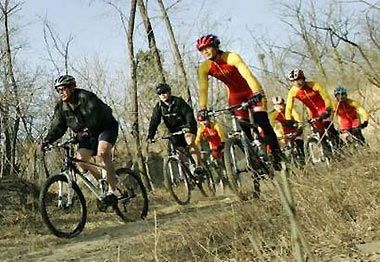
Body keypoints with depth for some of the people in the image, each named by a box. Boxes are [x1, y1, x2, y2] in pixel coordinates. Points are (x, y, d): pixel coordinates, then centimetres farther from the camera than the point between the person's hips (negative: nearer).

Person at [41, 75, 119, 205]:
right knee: (80, 160, -10)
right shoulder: (61, 106, -4)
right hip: (88, 134, 7)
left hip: (106, 126, -7)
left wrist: (86, 131, -53)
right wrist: (46, 140, -22)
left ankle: (112, 191, -29)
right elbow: (57, 127, -5)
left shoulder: (86, 97, -25)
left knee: (103, 152, -32)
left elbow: (94, 117, -38)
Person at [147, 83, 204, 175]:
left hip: (187, 127, -5)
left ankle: (199, 165, -25)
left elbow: (188, 113, -26)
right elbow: (154, 122, -10)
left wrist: (189, 125, -44)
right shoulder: (159, 107, -4)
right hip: (174, 131, 5)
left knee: (190, 141, -29)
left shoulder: (178, 101, -15)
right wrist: (150, 136, -23)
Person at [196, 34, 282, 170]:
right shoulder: (204, 68, -12)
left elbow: (247, 75, -36)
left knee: (262, 122, -18)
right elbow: (203, 89, -17)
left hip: (252, 91, -4)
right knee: (243, 129, -4)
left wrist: (257, 93, -50)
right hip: (235, 95, 4)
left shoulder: (231, 57, -25)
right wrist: (202, 108, -32)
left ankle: (277, 154, -7)